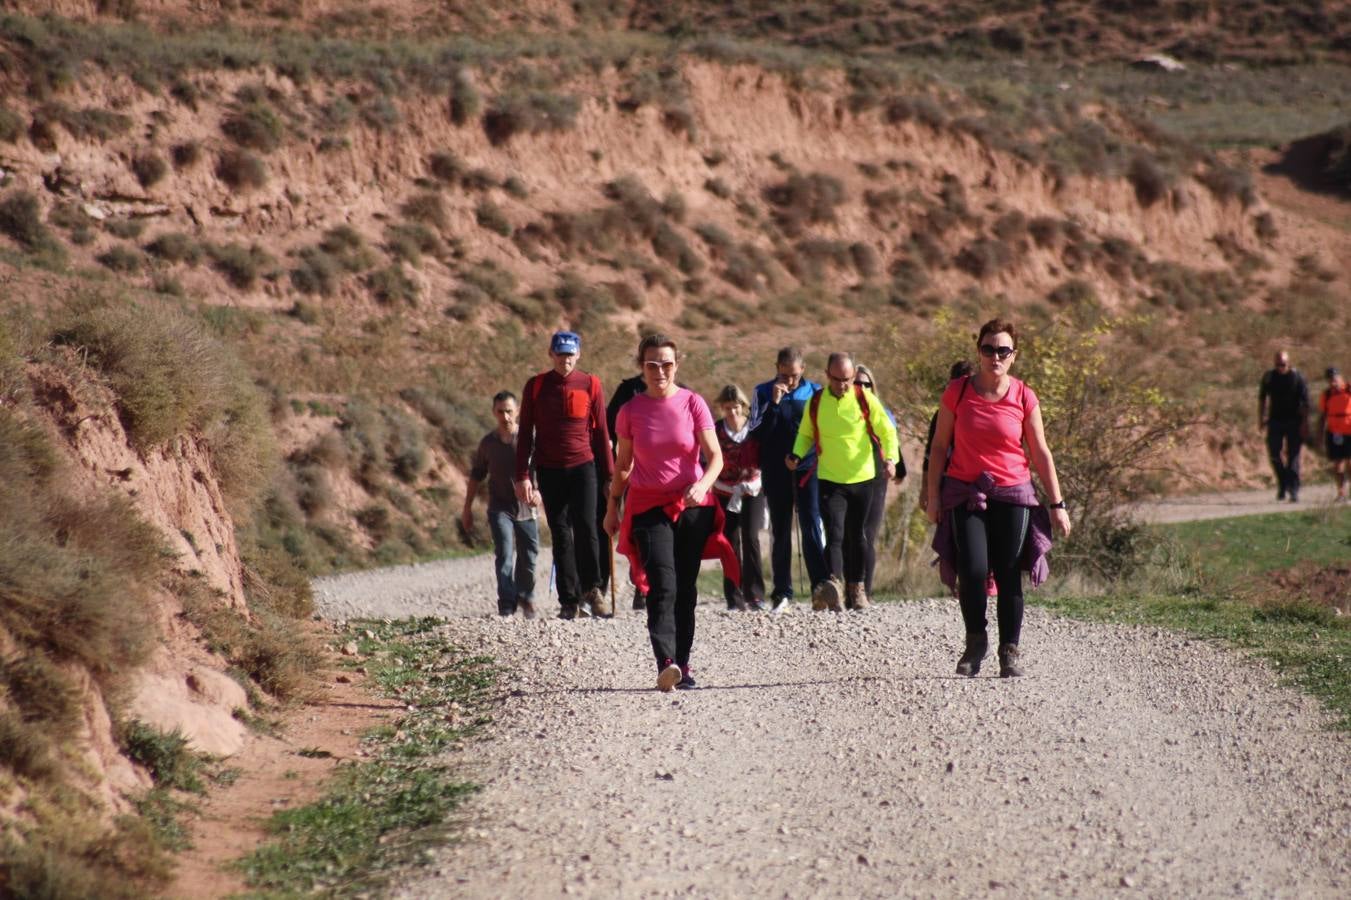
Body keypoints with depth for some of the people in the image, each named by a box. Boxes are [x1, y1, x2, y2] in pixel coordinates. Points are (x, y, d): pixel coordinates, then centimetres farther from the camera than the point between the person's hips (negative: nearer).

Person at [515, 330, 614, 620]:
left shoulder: (590, 384, 2)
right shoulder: (536, 386, 2)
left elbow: (600, 431, 7)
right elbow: (525, 433, 5)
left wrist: (609, 474, 6)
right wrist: (522, 476, -1)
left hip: (583, 465, -1)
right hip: (550, 470, 1)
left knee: (586, 525, -16)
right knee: (561, 534, 2)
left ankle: (592, 590, -6)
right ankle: (570, 601, 3)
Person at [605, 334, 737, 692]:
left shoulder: (692, 403, -2)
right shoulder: (630, 411, 1)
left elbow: (715, 456, -7)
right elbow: (623, 465, 13)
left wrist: (702, 485, -25)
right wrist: (612, 508, 16)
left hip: (692, 505, 1)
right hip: (648, 505, -1)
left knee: (686, 589, 5)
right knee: (662, 585, -17)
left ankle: (682, 666, 12)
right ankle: (666, 664, -30)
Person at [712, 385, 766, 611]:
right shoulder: (716, 430, 0)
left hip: (752, 492, -1)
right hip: (725, 494, 1)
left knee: (750, 538, -13)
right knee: (730, 543, -2)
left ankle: (754, 594, -10)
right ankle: (734, 598, 2)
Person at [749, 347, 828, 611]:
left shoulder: (814, 392, 4)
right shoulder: (763, 393, 5)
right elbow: (756, 433, -4)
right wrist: (773, 403, -13)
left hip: (807, 470, -1)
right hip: (776, 472, 1)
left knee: (811, 526, -11)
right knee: (780, 531, 6)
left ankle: (821, 585, -14)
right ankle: (782, 591, 10)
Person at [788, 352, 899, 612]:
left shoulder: (865, 399, -3)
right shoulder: (815, 403, 0)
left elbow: (887, 431, 1)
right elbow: (805, 434, 14)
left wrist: (890, 457, -16)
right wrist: (797, 455, -5)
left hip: (862, 479, 1)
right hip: (830, 480, -1)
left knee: (856, 537, 13)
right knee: (835, 534, -18)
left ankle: (856, 588, 27)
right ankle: (833, 584, -34)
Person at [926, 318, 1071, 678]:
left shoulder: (1023, 398, 0)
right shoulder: (958, 392, 0)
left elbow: (1040, 453, 5)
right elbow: (939, 446, 6)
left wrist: (1057, 504, 4)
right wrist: (933, 496, 3)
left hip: (1012, 495, 1)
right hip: (965, 493, -1)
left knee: (1008, 575, 0)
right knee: (972, 570, -13)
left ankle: (1010, 651, 12)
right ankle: (975, 641, 9)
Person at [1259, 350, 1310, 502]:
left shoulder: (1297, 377, -7)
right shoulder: (1269, 377, 2)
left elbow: (1305, 402, -7)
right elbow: (1262, 398, 14)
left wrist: (1304, 424, -12)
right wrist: (1261, 418, 10)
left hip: (1294, 421, -3)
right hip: (1275, 420, 3)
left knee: (1293, 455, -5)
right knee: (1273, 453, -3)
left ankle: (1293, 490, -5)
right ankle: (1282, 484, 18)